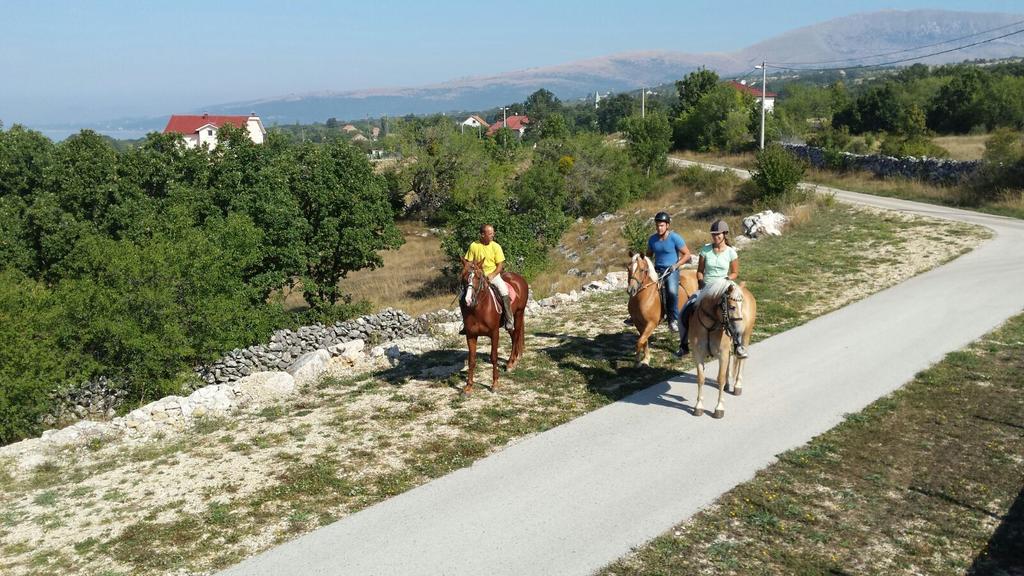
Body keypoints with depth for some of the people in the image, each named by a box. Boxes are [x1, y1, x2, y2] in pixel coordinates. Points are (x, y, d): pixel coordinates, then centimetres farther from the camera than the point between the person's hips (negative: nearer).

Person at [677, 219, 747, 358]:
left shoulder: (731, 252, -2)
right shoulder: (706, 249, 1)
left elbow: (735, 272, 8)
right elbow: (700, 271, 8)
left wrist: (728, 278, -12)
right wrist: (701, 286, -6)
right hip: (706, 288, 2)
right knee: (685, 311, -15)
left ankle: (738, 344, -8)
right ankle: (684, 345, 2)